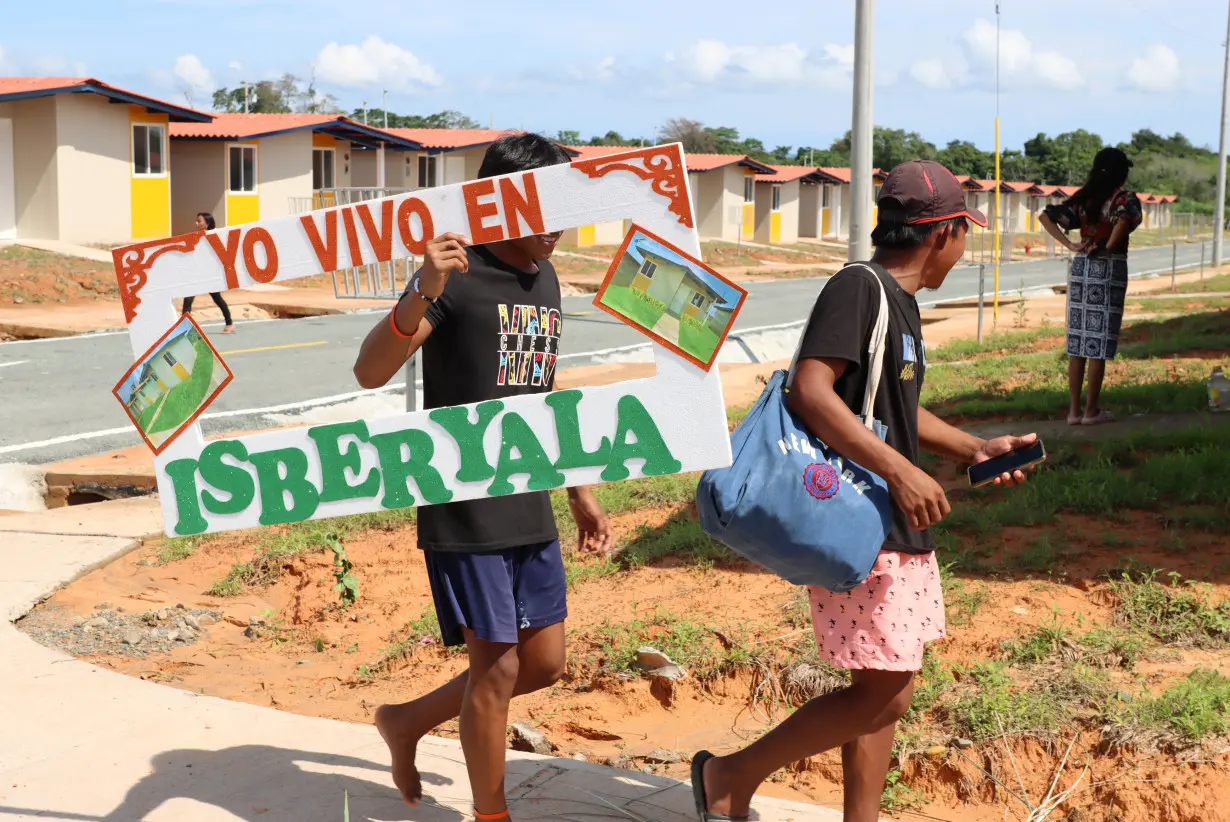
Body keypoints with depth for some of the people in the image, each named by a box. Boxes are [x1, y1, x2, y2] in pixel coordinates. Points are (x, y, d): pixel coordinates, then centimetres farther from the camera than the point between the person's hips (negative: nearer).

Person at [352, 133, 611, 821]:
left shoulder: (546, 281, 11)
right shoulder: (455, 274, -12)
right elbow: (370, 373, -23)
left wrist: (582, 494, 20)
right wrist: (423, 295, -39)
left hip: (530, 510, 8)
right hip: (463, 513, -7)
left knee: (544, 665, 13)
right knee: (497, 667, 0)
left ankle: (407, 721, 32)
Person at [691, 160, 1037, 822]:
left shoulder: (902, 300, 15)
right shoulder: (859, 287, -15)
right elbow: (810, 392, -27)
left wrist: (975, 449, 19)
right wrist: (900, 471, -29)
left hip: (900, 530, 10)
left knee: (885, 691, 13)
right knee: (883, 696, -7)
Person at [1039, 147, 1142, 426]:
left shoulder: (1083, 198, 8)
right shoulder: (1126, 199, -7)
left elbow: (1046, 216, 5)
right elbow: (1124, 218, -30)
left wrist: (1070, 245, 0)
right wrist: (1109, 248, -16)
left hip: (1081, 268, 5)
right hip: (1109, 271, -5)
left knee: (1078, 340, 8)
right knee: (1099, 342, 1)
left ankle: (1074, 409, 10)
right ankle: (1092, 410, 6)